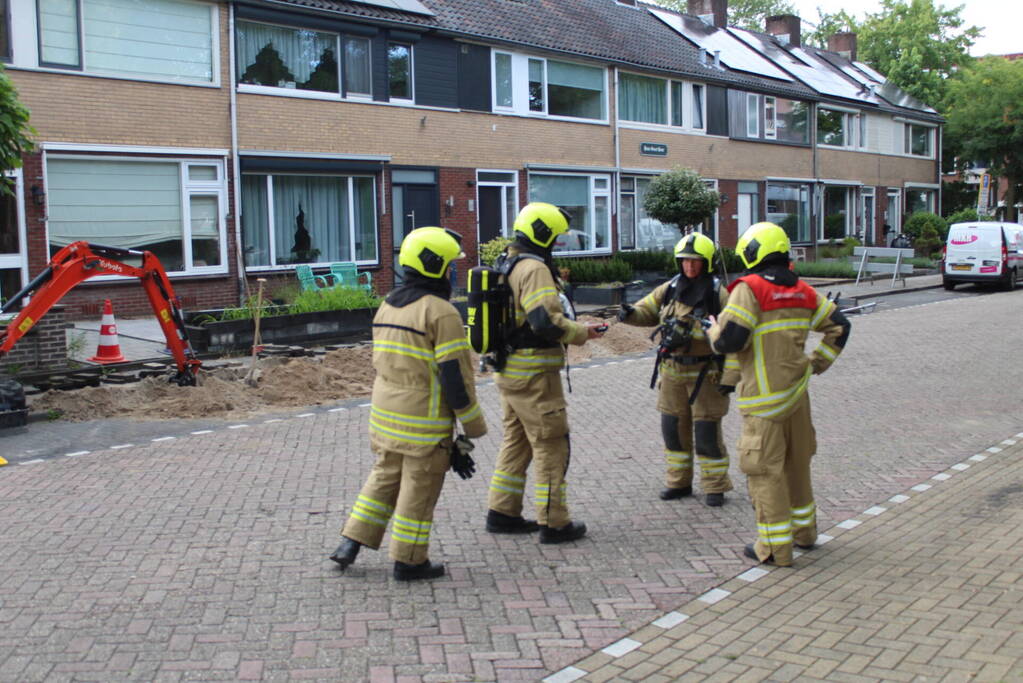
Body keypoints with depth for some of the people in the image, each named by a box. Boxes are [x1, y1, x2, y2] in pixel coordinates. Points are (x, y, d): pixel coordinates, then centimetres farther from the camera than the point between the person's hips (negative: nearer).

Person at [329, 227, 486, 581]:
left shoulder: (388, 306, 10)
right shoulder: (441, 312, -16)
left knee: (385, 476, 20)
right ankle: (409, 560, 13)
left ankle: (351, 542, 20)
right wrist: (473, 423, -9)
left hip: (385, 413, 8)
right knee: (419, 488, 4)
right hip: (424, 419, -8)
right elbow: (455, 374, -17)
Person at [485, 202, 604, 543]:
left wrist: (573, 326, 11)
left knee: (517, 441, 19)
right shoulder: (534, 269, -18)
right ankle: (553, 523, 6)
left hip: (509, 370, 10)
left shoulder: (507, 265, 13)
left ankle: (502, 513, 25)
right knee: (551, 446, 0)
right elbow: (546, 321, -27)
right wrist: (582, 332, -13)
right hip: (533, 374, -10)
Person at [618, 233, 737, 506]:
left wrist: (729, 378, -15)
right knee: (673, 428, 12)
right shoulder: (670, 289, 3)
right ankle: (679, 482, 27)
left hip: (705, 373, -5)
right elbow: (648, 312, 13)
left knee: (707, 432, 1)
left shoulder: (719, 295, -11)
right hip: (672, 371, 5)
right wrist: (631, 313, -12)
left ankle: (715, 487, 15)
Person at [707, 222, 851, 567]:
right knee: (797, 463, 19)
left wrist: (713, 329, 0)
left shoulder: (749, 289, -14)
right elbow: (839, 325, 15)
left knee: (765, 469, 0)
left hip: (764, 399, -7)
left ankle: (775, 547, 4)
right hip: (797, 391, 7)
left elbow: (729, 339, -21)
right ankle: (804, 531, 32)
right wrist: (818, 363, 18)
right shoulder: (803, 291, 8)